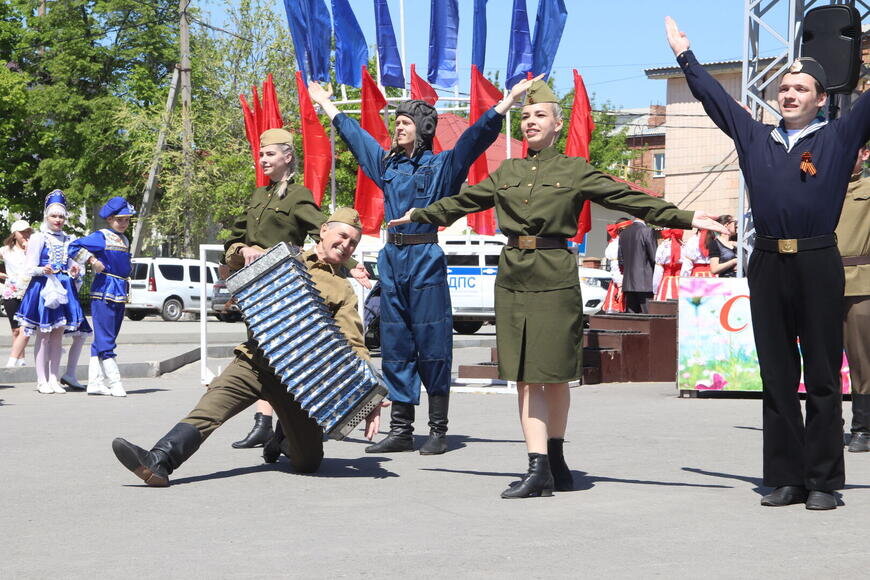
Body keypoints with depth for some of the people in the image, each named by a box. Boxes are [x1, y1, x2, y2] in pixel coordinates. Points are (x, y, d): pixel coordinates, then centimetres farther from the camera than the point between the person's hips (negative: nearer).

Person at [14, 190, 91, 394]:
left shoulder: (68, 240, 16)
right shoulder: (38, 238, 1)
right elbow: (30, 268, -4)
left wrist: (75, 272, 0)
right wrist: (43, 270, -24)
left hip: (64, 289, 5)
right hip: (43, 288, -5)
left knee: (58, 334, 4)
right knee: (43, 335, -4)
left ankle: (54, 378, 9)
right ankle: (42, 380, -1)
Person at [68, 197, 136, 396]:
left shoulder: (124, 240, 17)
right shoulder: (101, 237, -7)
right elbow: (74, 247, -12)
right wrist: (92, 260, -18)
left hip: (120, 294, 8)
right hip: (104, 292, -8)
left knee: (101, 340, 11)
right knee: (106, 339, -7)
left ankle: (95, 382, 14)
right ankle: (115, 382, -8)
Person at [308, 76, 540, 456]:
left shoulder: (442, 165, -1)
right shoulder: (387, 162, 15)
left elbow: (477, 136, -11)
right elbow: (352, 132, 28)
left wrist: (508, 100, -21)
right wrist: (325, 103, 37)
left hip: (425, 259, -6)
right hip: (391, 257, 6)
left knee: (431, 343, -4)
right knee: (395, 343, 7)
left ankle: (438, 431, 1)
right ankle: (400, 430, 12)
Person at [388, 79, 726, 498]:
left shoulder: (575, 170, 3)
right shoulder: (507, 172, 15)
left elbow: (628, 199, -2)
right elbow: (462, 202, 27)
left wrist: (686, 219, -9)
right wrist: (417, 216, 35)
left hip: (555, 277, -4)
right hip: (512, 276, 4)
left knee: (555, 374, 2)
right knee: (523, 375, -1)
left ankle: (554, 460, 18)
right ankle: (540, 468, -1)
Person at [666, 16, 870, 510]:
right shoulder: (755, 138, 16)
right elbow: (714, 96, 23)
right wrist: (685, 55, 28)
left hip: (818, 264, -3)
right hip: (768, 265, 3)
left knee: (823, 377, 0)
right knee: (777, 378, 5)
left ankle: (824, 482, 4)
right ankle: (785, 478, 11)